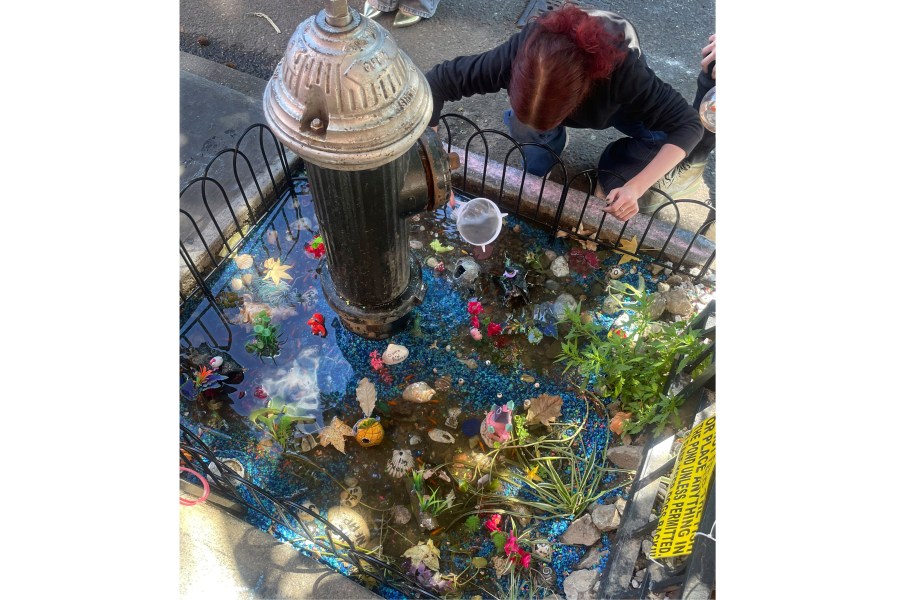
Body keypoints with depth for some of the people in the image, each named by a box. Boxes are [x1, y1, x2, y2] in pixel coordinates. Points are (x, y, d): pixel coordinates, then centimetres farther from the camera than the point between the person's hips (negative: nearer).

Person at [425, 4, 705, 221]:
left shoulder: (622, 68, -44)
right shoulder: (521, 53, -40)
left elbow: (689, 124, -35)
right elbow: (436, 82, -34)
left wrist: (635, 187, -47)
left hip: (617, 104, -1)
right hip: (561, 98, 2)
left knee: (619, 184, -23)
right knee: (533, 168, -24)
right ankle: (554, 138, 10)